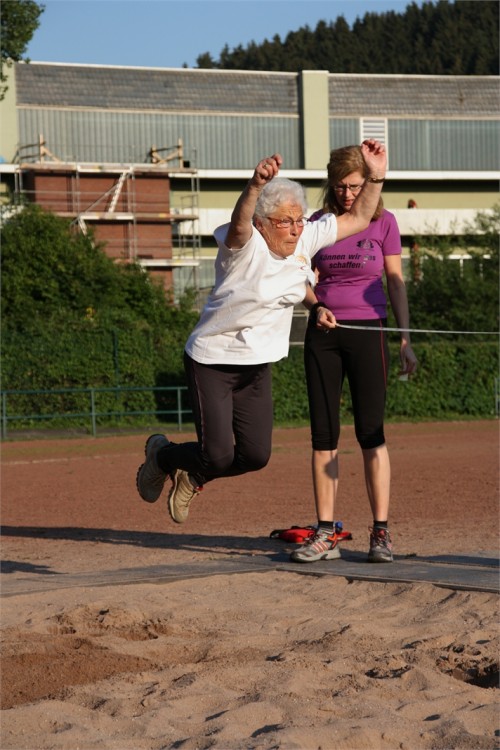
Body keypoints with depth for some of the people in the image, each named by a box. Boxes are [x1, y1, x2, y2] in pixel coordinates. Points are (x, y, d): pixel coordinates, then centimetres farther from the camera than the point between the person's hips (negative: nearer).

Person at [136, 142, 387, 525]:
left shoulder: (307, 239, -4)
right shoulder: (245, 245, -24)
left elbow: (359, 218, 2)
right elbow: (238, 225, -47)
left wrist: (376, 175, -15)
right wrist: (256, 185, -68)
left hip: (258, 365, 7)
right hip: (212, 360, -7)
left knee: (256, 456, 6)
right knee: (219, 456, -10)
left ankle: (193, 475, 36)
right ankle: (162, 455, 24)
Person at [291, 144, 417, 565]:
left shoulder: (383, 222, 0)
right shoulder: (317, 222, 5)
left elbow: (395, 282, 4)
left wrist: (406, 339, -1)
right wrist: (316, 306, -13)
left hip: (368, 332, -3)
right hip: (324, 334, 3)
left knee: (371, 433, -6)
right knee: (323, 435, 2)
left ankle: (381, 533, -1)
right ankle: (326, 534, 5)